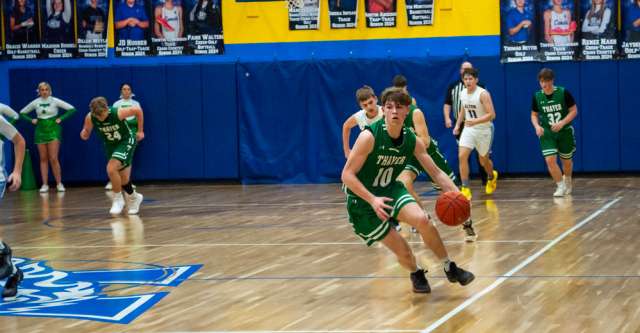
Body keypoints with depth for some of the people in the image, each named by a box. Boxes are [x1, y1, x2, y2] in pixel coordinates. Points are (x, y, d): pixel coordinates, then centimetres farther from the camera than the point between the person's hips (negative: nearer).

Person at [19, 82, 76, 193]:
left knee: (53, 159, -10)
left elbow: (72, 109, -7)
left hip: (53, 130, -3)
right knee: (43, 159, 3)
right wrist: (31, 120, 0)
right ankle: (44, 184, 5)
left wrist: (61, 118, -11)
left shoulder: (55, 101, -5)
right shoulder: (35, 102, 3)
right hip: (41, 131, 3)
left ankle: (59, 183, 0)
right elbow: (22, 113, 14)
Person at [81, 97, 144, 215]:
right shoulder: (90, 118, -20)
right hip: (110, 145, 5)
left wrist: (140, 131, -4)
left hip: (126, 142, -5)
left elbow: (138, 110, -14)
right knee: (123, 180, 11)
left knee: (111, 168, -27)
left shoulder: (118, 113, -30)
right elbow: (85, 135, -3)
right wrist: (84, 134, -28)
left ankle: (118, 199, -7)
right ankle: (134, 198, 41)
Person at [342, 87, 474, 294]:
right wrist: (372, 200, -33)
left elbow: (436, 172, -1)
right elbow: (347, 175, -22)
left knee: (422, 220, -22)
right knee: (401, 249, -10)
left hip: (391, 190, 4)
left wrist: (456, 193, -18)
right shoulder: (369, 137, -24)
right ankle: (416, 274, 26)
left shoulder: (412, 141, -8)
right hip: (364, 200, -4)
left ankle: (450, 269, -2)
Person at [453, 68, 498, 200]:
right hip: (469, 129, 4)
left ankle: (492, 177, 49)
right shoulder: (463, 94, 1)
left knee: (483, 160, 14)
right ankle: (465, 189, -13)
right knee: (462, 156, -16)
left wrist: (475, 121, -35)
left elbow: (491, 115, -24)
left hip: (484, 130, -4)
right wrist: (458, 125, 12)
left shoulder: (483, 94, -20)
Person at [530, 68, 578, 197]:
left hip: (564, 132, -1)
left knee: (566, 161, 12)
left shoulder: (563, 93, -13)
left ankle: (567, 182, 41)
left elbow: (574, 111, -8)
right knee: (550, 160, -16)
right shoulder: (537, 96, -4)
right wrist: (537, 126, -12)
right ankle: (561, 186, -1)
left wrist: (562, 123, -22)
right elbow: (534, 115, 8)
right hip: (546, 133, 1)